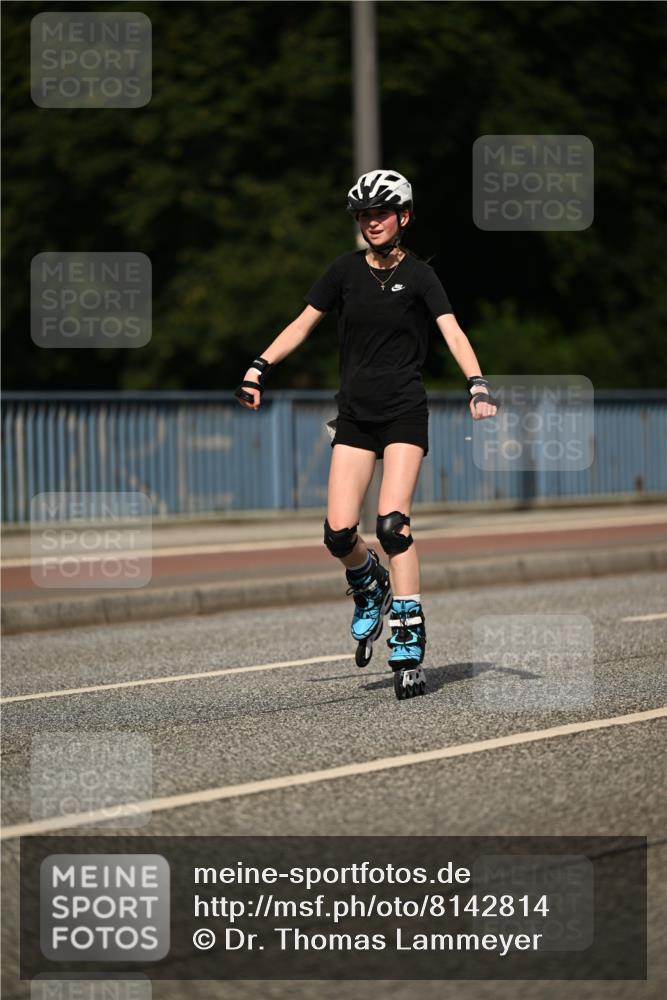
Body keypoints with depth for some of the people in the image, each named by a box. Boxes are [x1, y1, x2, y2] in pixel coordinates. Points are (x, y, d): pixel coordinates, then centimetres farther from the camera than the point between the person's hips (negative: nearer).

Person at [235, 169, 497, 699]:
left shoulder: (418, 275, -3)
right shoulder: (347, 270, 6)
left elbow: (453, 333, -14)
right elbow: (303, 324, 11)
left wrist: (478, 385, -30)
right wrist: (260, 367, -1)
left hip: (405, 411, -3)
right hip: (356, 413, 3)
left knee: (393, 523, -18)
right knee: (339, 533, -8)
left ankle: (409, 650, -15)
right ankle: (370, 586, 28)